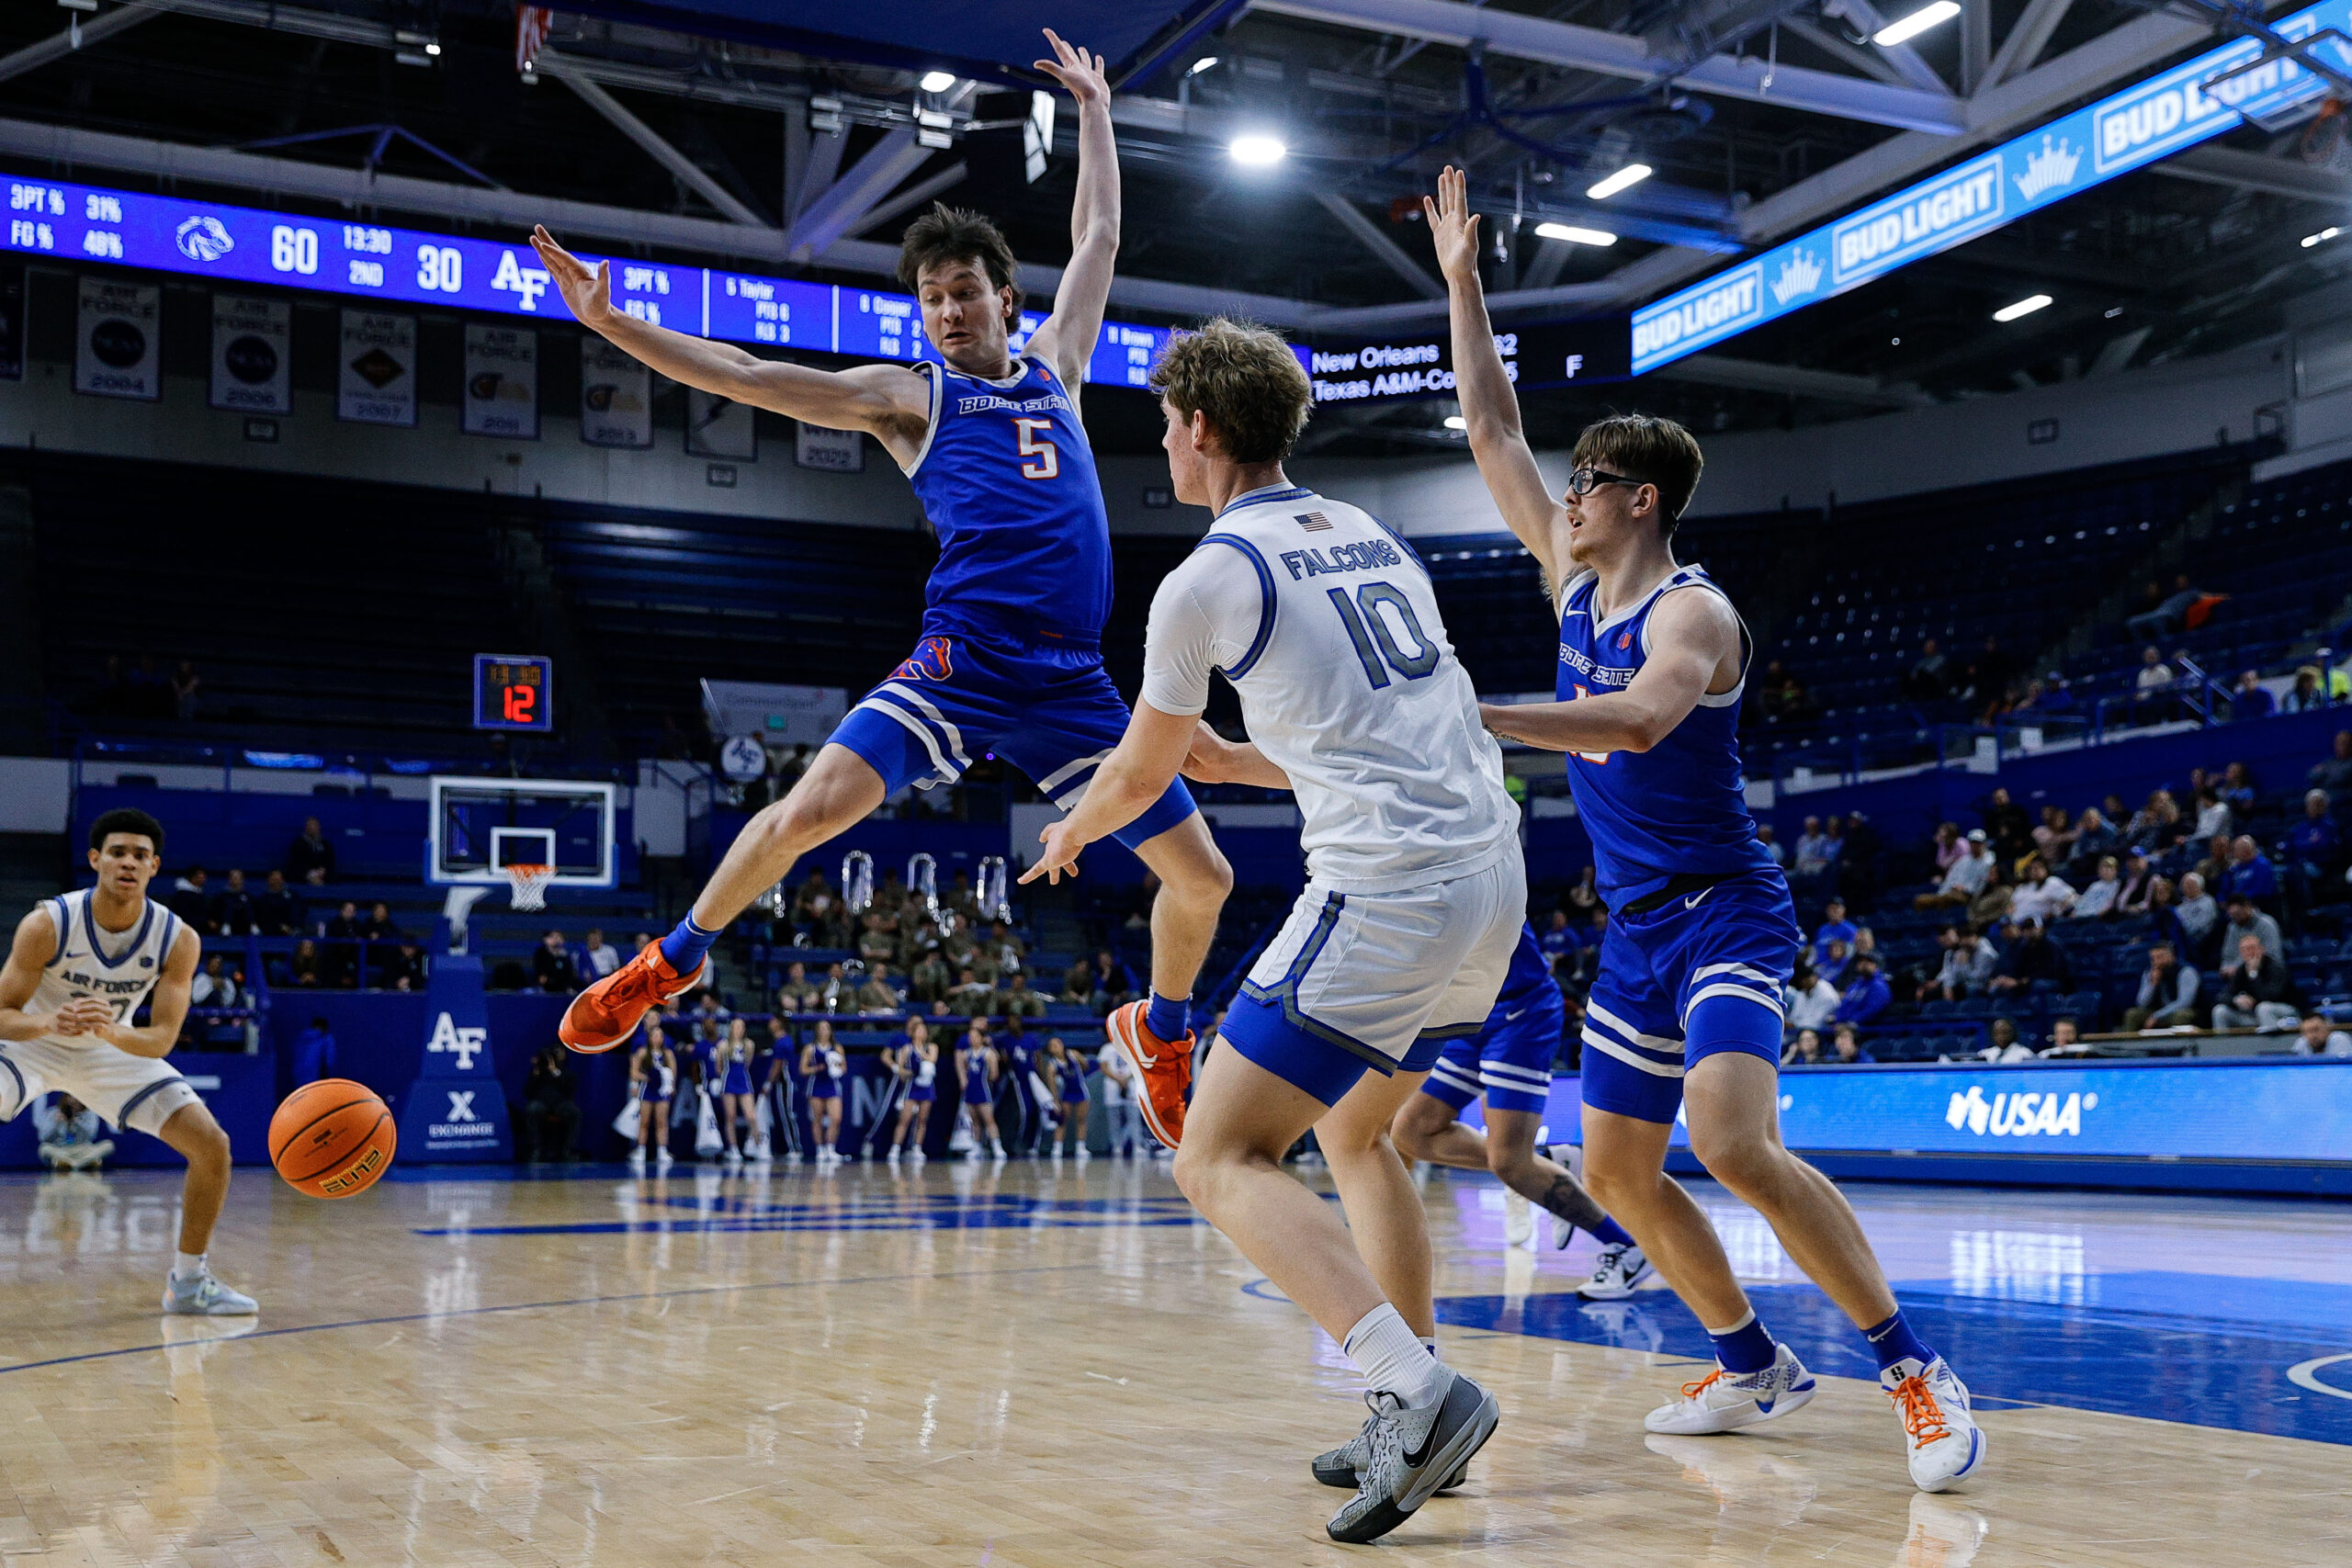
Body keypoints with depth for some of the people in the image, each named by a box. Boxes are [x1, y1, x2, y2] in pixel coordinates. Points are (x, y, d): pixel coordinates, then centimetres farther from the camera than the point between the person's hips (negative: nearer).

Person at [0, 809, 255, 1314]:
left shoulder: (178, 940, -21)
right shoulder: (47, 925, -26)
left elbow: (163, 1039, -20)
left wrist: (112, 1032, -42)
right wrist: (48, 1022, -44)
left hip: (115, 1051, 3)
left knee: (212, 1144, -9)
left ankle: (189, 1280, 9)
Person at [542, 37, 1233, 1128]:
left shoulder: (1054, 370, 19)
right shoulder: (910, 397, 9)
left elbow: (1098, 238, 31)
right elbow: (754, 378, 1)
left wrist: (1094, 110, 40)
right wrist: (614, 326, -7)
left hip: (1071, 683, 4)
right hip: (960, 665, -4)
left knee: (1203, 878, 3)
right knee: (811, 808, -21)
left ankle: (1160, 1031, 32)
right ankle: (677, 959, 5)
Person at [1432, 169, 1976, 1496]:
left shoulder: (1692, 611, -15)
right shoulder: (1577, 578, 8)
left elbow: (1637, 718, -37)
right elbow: (1493, 429, 12)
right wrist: (1463, 279, 11)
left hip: (1725, 914, -9)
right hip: (1637, 928, 9)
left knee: (1736, 1143, -27)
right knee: (1619, 1171, 12)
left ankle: (1914, 1366, -15)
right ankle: (1755, 1368, 26)